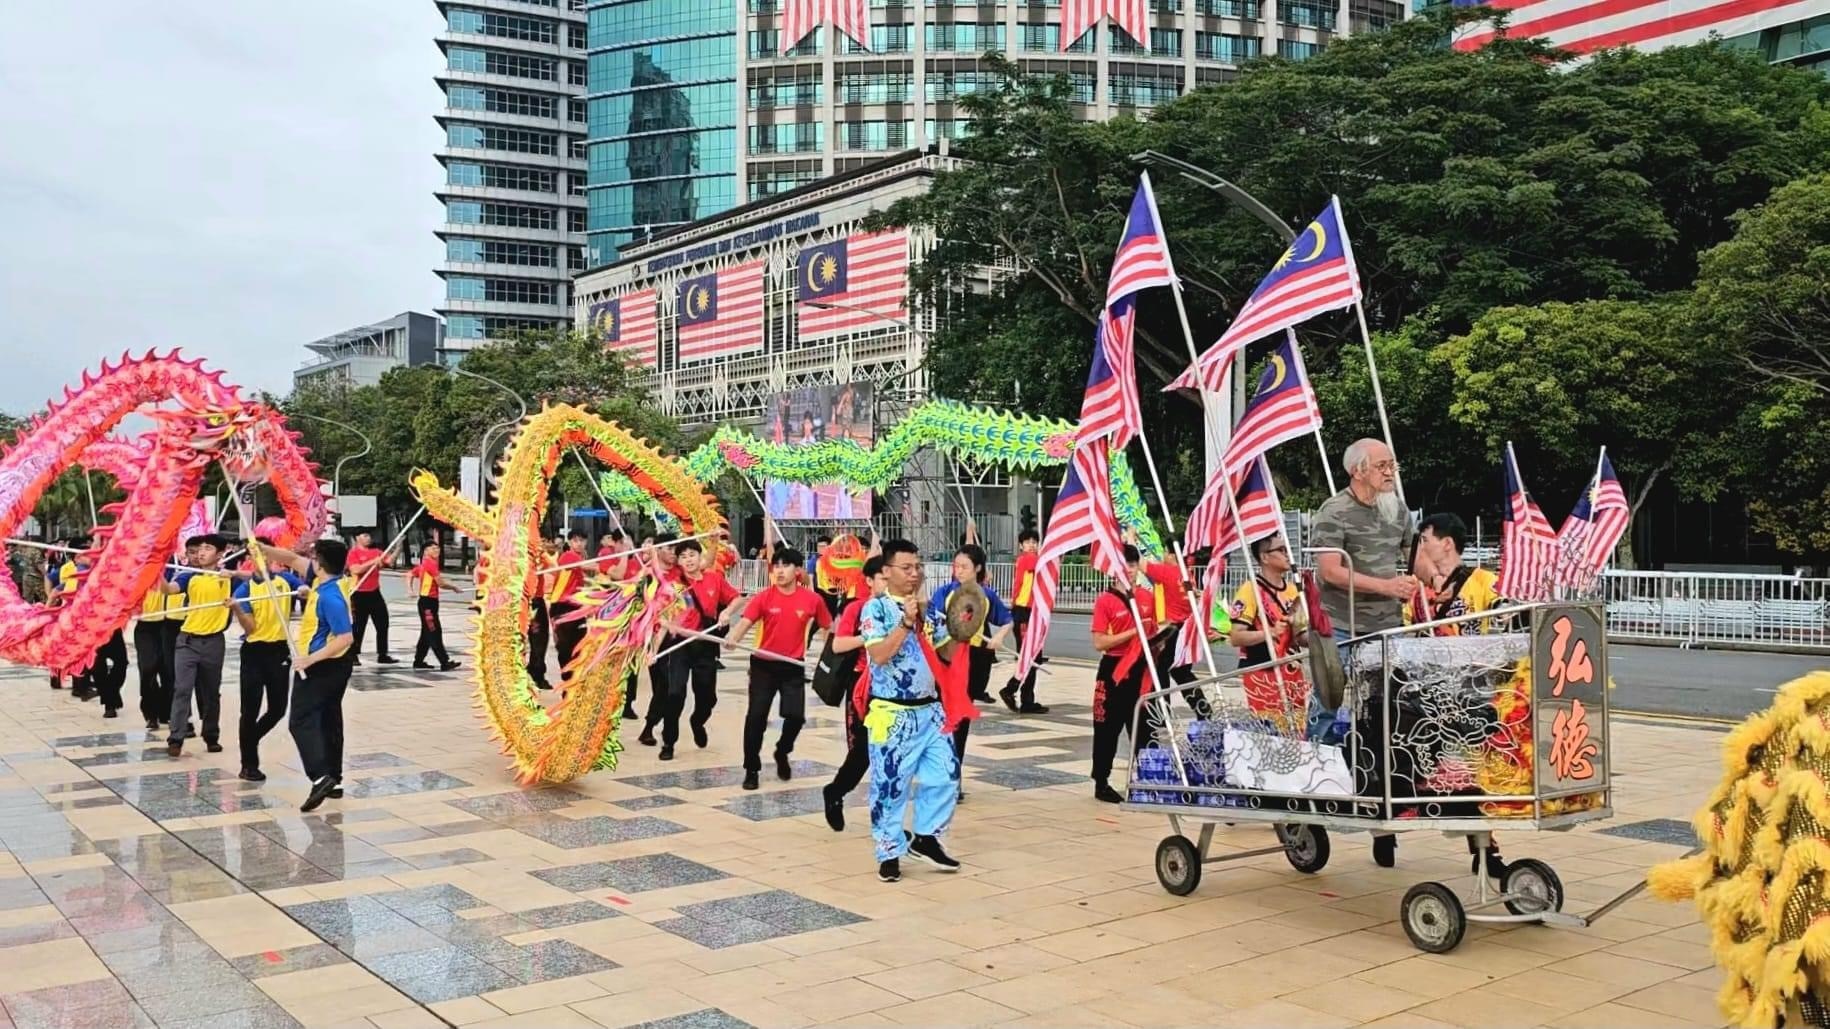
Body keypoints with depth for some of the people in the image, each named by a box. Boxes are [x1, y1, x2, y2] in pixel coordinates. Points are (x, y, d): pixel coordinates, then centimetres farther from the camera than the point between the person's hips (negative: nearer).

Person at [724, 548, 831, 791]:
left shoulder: (811, 599, -6)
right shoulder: (763, 597, -9)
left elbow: (828, 626, 7)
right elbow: (745, 622, -21)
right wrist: (732, 638, -41)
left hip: (794, 666, 1)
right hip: (764, 664, -1)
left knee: (796, 715, -4)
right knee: (756, 715, -4)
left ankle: (782, 753, 27)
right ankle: (751, 769, 11)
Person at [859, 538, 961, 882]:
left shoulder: (925, 607, 10)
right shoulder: (876, 608, -10)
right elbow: (878, 655, -23)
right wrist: (906, 622, -25)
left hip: (930, 709, 6)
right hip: (893, 713, -6)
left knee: (945, 775, 6)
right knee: (890, 785, 2)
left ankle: (925, 837, 23)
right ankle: (889, 852, 14)